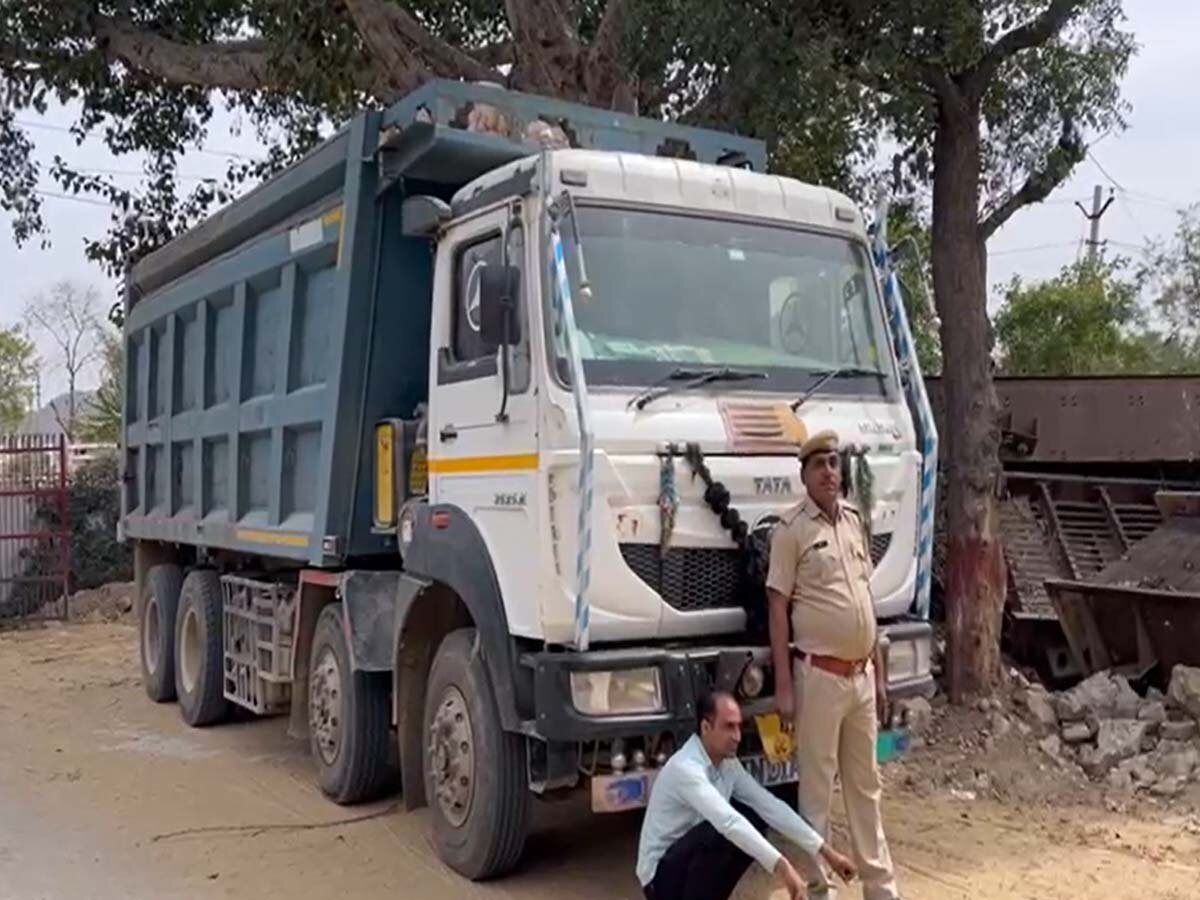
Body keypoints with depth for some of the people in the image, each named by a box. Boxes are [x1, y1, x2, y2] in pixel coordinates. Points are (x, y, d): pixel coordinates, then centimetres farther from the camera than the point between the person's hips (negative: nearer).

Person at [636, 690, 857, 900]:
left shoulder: (728, 763, 0)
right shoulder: (685, 768, -27)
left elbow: (770, 806, -2)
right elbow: (727, 822, -40)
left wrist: (825, 851, -7)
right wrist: (781, 866, -46)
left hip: (693, 855, 8)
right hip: (661, 875, -8)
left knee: (754, 818, -2)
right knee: (720, 833, -31)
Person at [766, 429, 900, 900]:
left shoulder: (854, 521, 10)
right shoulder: (792, 528, -9)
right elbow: (778, 608, -11)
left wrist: (879, 671, 15)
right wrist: (783, 685, -15)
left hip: (862, 674, 7)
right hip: (820, 675, -6)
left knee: (866, 785, 16)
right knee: (816, 788, 4)